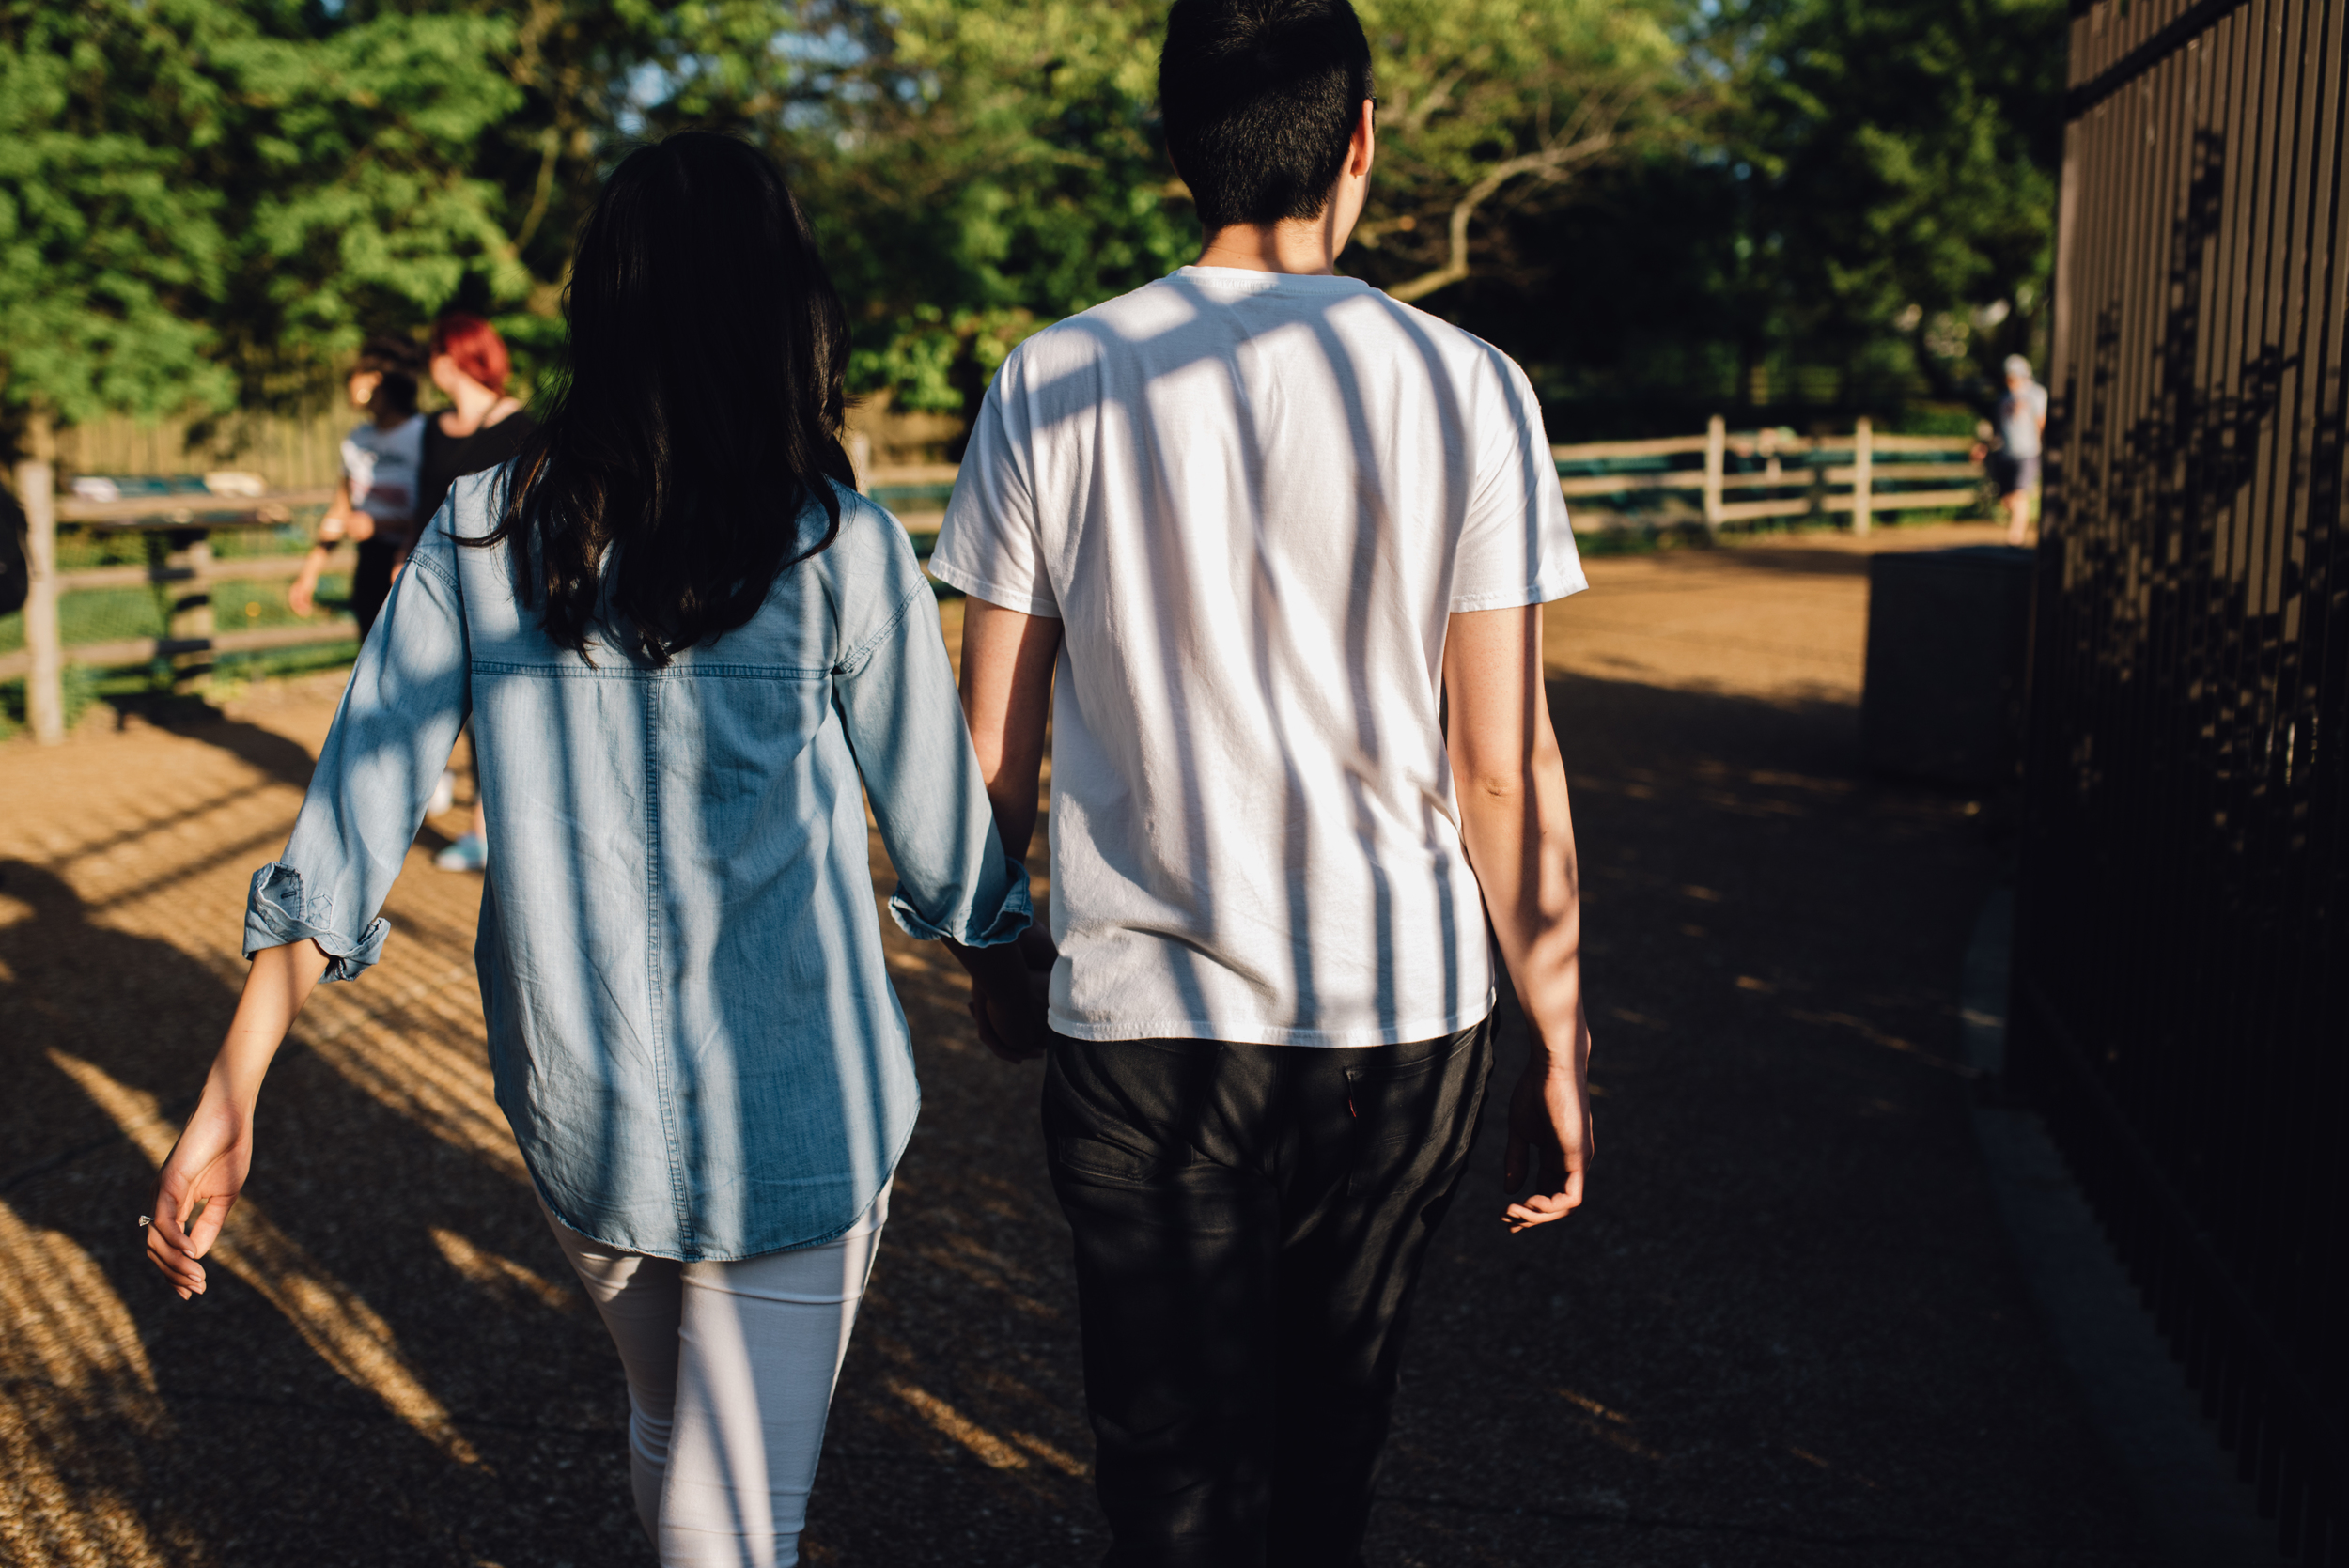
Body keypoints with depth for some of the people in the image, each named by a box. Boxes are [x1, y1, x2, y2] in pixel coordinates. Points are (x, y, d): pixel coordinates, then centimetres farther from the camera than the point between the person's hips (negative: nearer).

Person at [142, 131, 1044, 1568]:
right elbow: (942, 831, -2)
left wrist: (228, 1106, 0)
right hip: (793, 1125, -4)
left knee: (667, 1435, 29)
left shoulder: (480, 532, -5)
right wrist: (1012, 988, 18)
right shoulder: (838, 548, -12)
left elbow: (347, 825, -6)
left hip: (575, 1121, 4)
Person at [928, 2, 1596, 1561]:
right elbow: (1506, 766, -6)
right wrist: (1561, 1043, 4)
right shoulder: (1466, 387, -6)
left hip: (1144, 1021, 0)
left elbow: (992, 740, 1)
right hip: (1407, 1021, 1)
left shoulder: (1054, 382, -4)